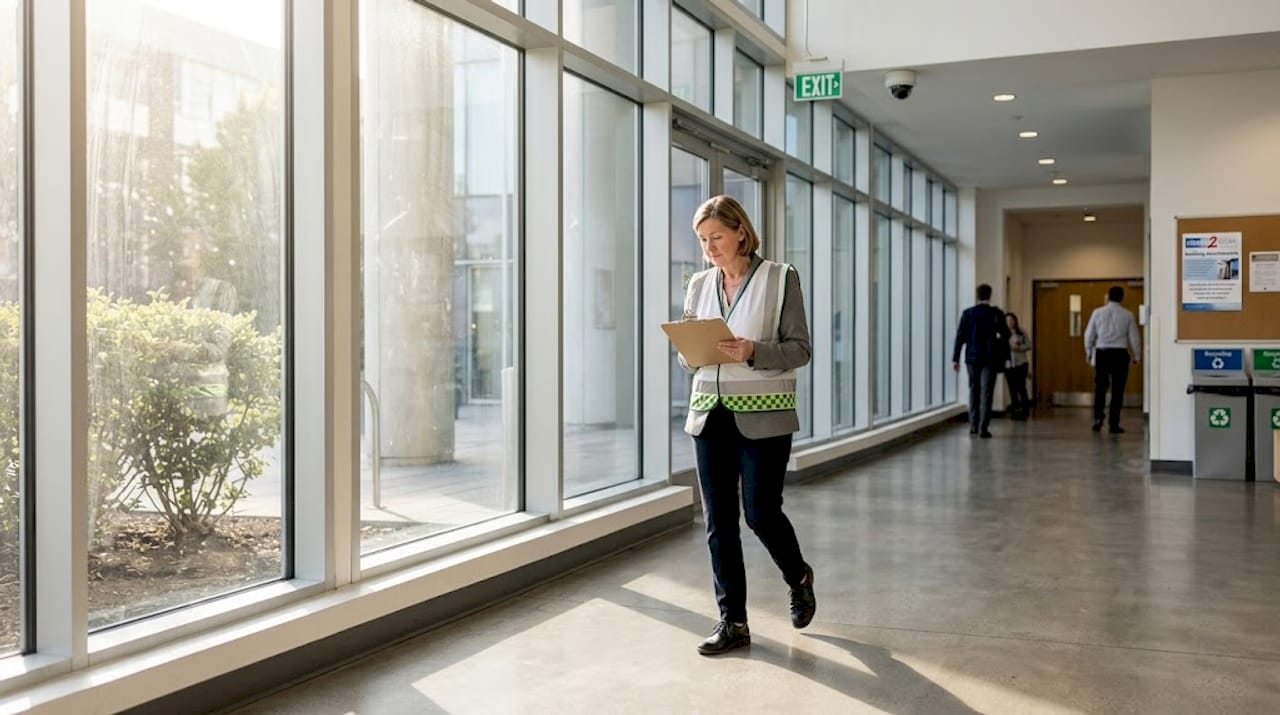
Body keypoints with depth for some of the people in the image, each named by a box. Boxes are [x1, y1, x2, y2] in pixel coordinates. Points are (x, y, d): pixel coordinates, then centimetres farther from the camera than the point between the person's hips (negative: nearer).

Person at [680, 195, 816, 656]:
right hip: (709, 412, 4)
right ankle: (732, 621, 15)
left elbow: (800, 349, -5)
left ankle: (798, 577, 29)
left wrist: (752, 352, -22)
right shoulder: (699, 285, 10)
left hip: (763, 415, -4)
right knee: (718, 522, 4)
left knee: (760, 512, -2)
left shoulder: (780, 279, -3)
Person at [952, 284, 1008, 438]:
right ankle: (983, 427, -7)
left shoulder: (967, 313, -2)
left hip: (972, 357, 2)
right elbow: (1005, 335, -3)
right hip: (990, 358, -2)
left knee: (974, 391, 15)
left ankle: (973, 426, 17)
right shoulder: (996, 313, -6)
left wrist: (955, 358, 0)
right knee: (986, 393, -1)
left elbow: (960, 337, -3)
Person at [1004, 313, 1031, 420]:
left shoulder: (1021, 332, 0)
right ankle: (1015, 410, 15)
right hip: (1008, 365, 2)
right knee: (1012, 388, 6)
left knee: (1021, 387, -6)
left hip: (1020, 364, -2)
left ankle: (1025, 411, 2)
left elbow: (1029, 345, 1)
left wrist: (1019, 348, -14)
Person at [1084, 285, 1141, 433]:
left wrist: (1089, 352, 18)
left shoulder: (1098, 313, 0)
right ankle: (1114, 424, 4)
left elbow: (1089, 335, 4)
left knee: (1100, 388, 10)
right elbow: (1134, 338, 3)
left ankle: (1098, 418, -2)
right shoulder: (1127, 315, 0)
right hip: (1120, 354, -1)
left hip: (1102, 354, 1)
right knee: (1117, 390, 4)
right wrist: (1136, 356, 16)